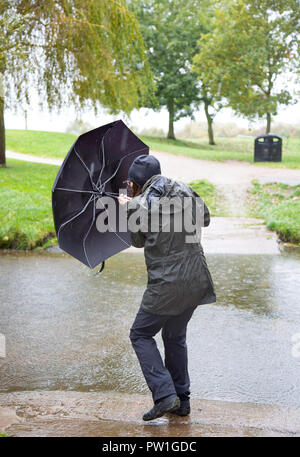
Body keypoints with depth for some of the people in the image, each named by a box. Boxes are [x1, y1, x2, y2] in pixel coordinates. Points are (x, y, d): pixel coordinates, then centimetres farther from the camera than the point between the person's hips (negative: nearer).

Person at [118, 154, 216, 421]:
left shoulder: (136, 205, -8)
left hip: (167, 284, -6)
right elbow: (205, 219, 19)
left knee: (141, 335, 11)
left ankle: (165, 395, -1)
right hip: (197, 280, 6)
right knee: (176, 337, 21)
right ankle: (182, 400, 26)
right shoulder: (185, 191, 5)